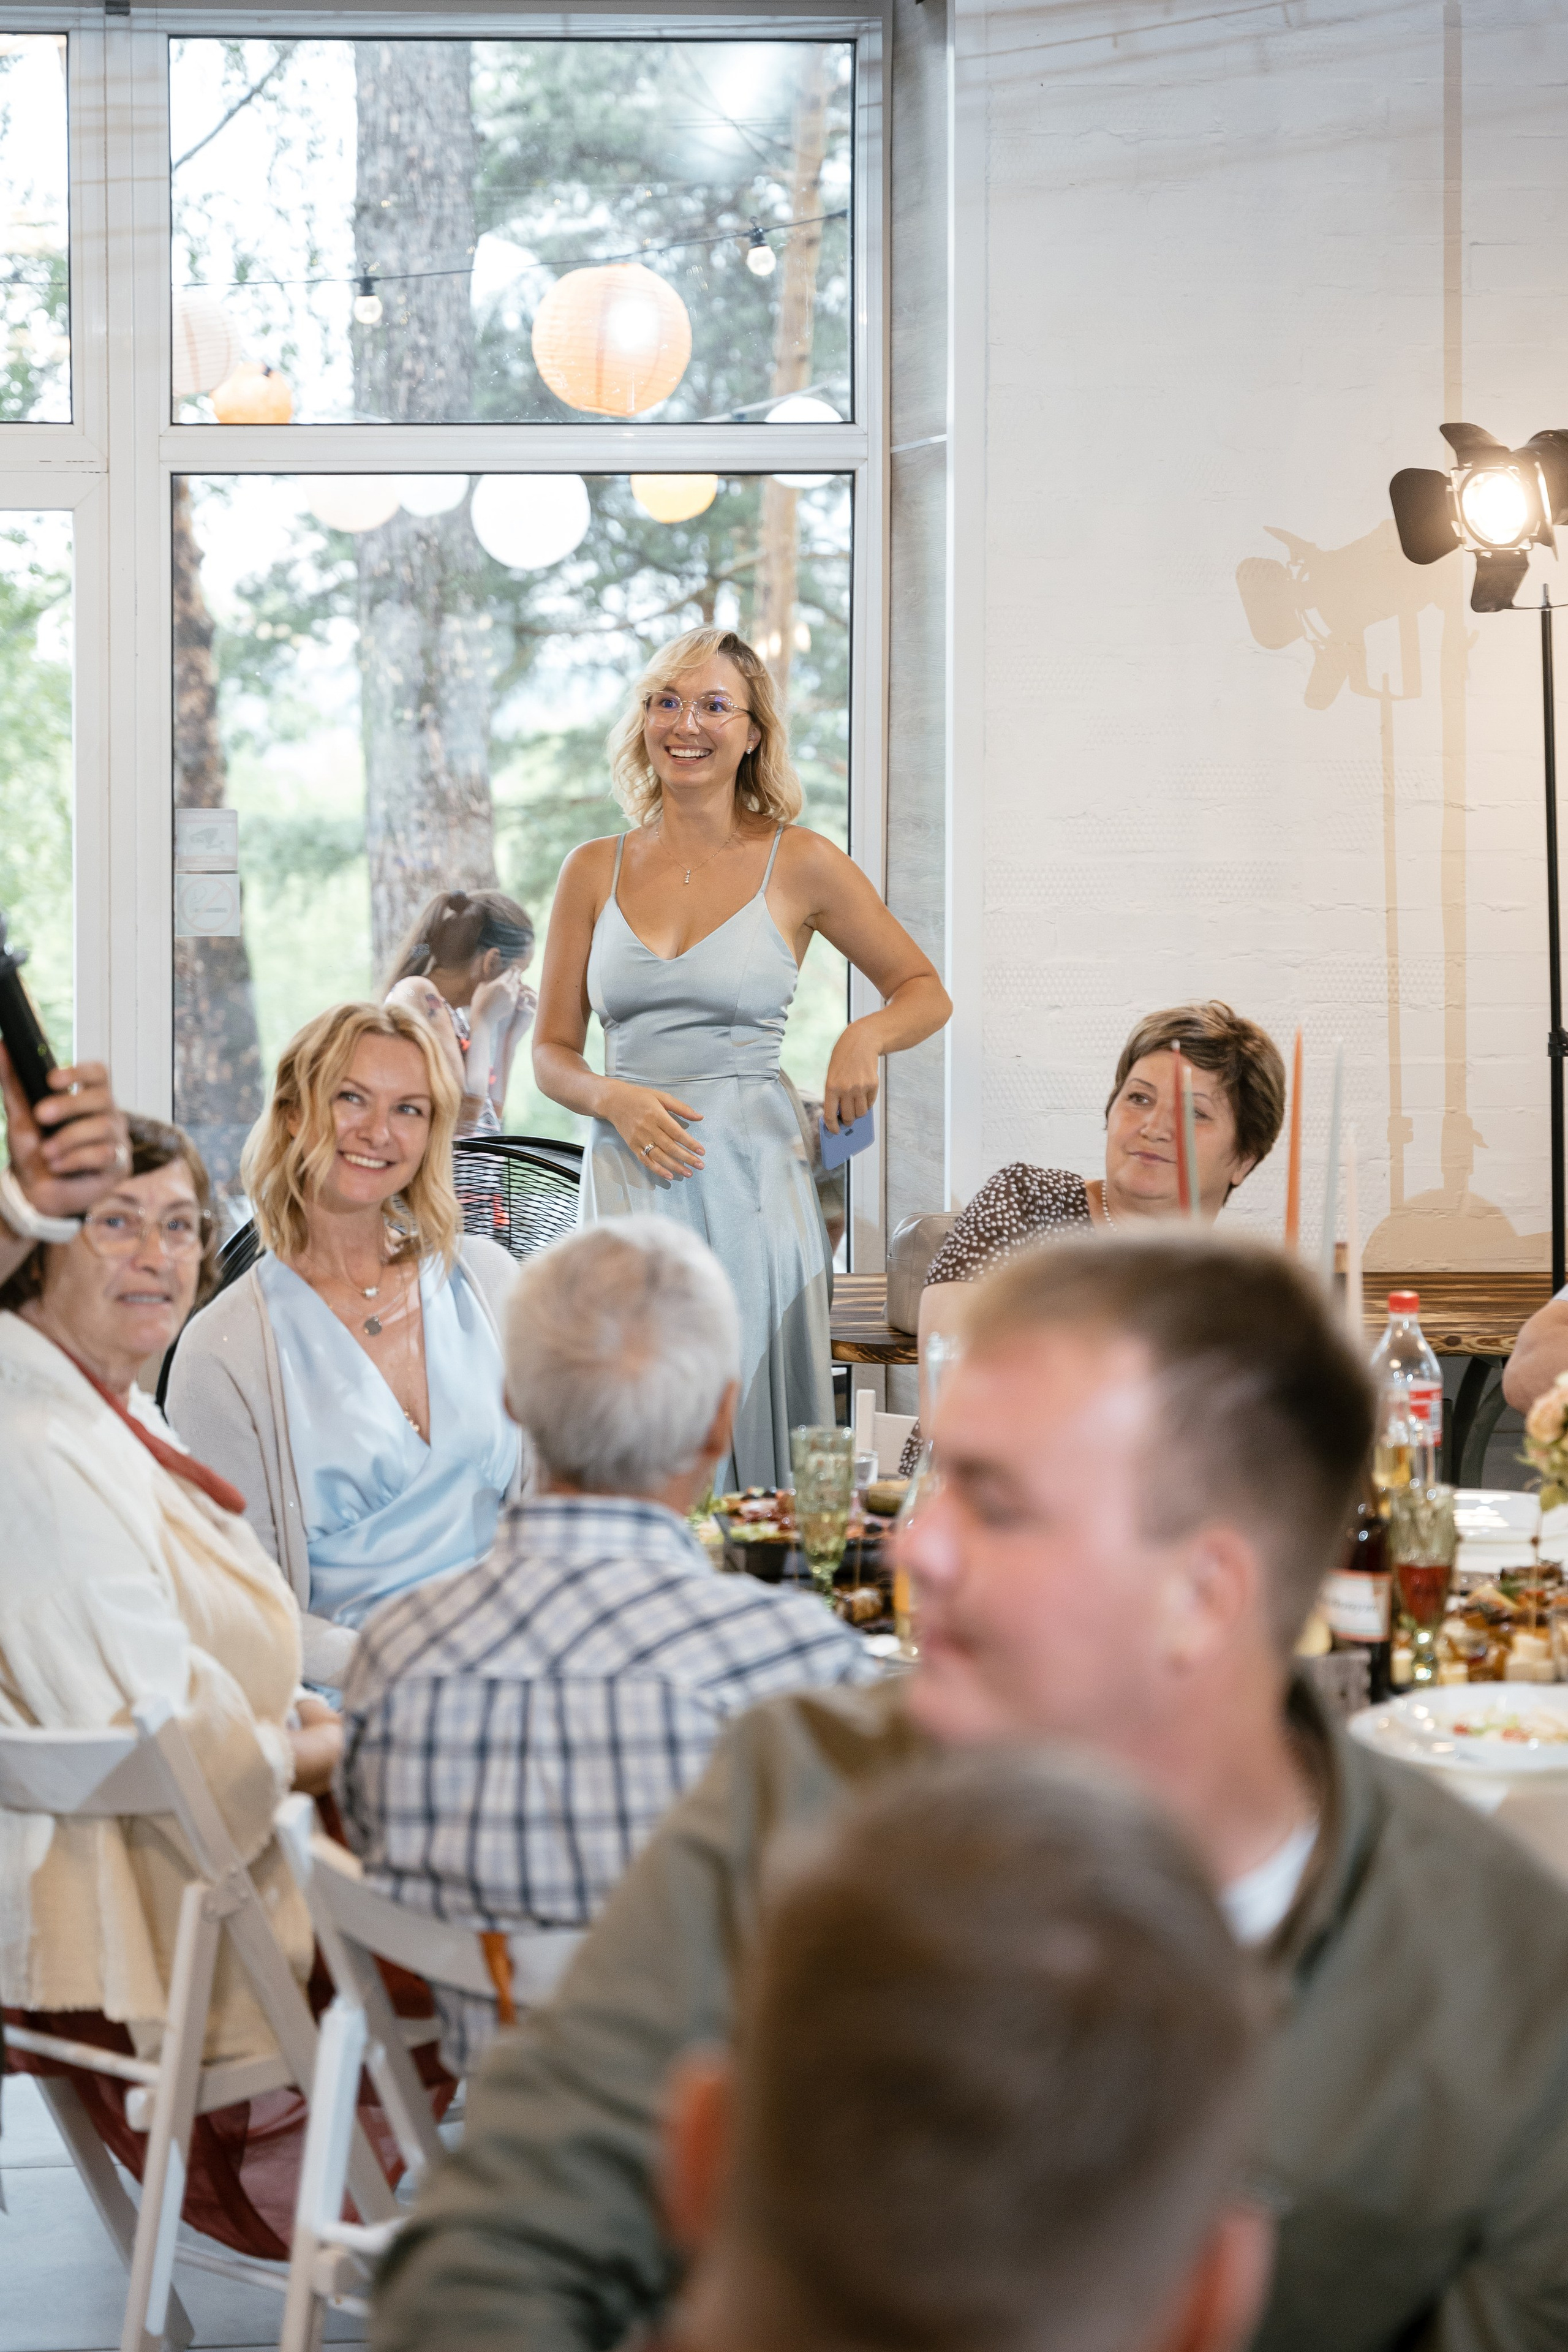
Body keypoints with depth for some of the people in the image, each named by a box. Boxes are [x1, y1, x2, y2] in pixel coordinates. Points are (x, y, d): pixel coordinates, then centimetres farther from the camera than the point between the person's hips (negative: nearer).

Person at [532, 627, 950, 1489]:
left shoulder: (799, 866, 4)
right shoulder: (596, 871, 10)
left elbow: (924, 991, 12)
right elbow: (551, 1050, 13)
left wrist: (867, 1037, -9)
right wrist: (614, 1100, -7)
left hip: (751, 1174, -2)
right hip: (628, 1178, 2)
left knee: (758, 1439, -4)